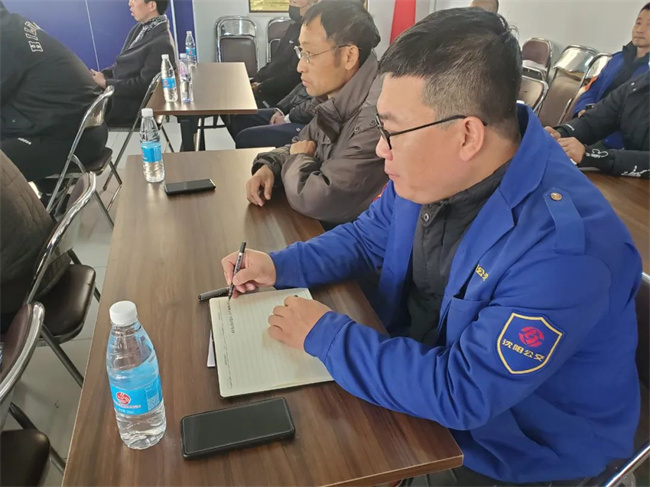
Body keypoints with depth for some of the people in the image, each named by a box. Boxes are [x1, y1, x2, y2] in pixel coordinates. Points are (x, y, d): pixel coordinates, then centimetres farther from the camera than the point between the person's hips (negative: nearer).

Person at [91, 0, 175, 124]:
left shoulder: (162, 44, -21)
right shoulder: (141, 28, 7)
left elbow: (142, 85, -22)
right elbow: (122, 64, 14)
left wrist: (105, 82, -17)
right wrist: (103, 74, -3)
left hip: (129, 105, -9)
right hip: (117, 91, 9)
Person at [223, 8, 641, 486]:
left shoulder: (563, 250, -35)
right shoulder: (434, 171, -10)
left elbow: (459, 392, -32)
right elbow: (367, 237, 6)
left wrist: (324, 334, -25)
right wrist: (280, 266, -8)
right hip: (420, 367, 6)